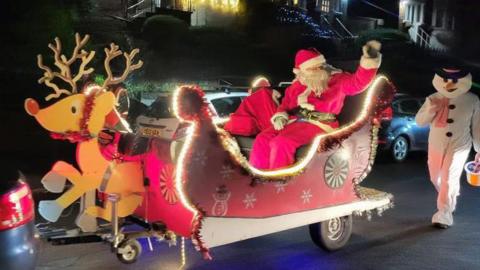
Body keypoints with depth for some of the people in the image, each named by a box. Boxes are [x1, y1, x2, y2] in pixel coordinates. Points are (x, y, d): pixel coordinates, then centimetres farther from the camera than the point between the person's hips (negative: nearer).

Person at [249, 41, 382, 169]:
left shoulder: (338, 80, 3)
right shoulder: (297, 86, 16)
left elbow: (358, 82, -12)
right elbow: (286, 103, 25)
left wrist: (369, 60, -27)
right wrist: (280, 116, 3)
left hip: (318, 124, -6)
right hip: (294, 121, 6)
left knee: (282, 143, -28)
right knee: (263, 139, -11)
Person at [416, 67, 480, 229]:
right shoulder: (434, 99, -5)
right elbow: (419, 121, -8)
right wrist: (431, 109, -26)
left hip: (459, 147, -3)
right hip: (436, 146, 3)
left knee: (449, 180, -13)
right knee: (436, 178, 17)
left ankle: (444, 215, -4)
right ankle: (451, 198, 47)